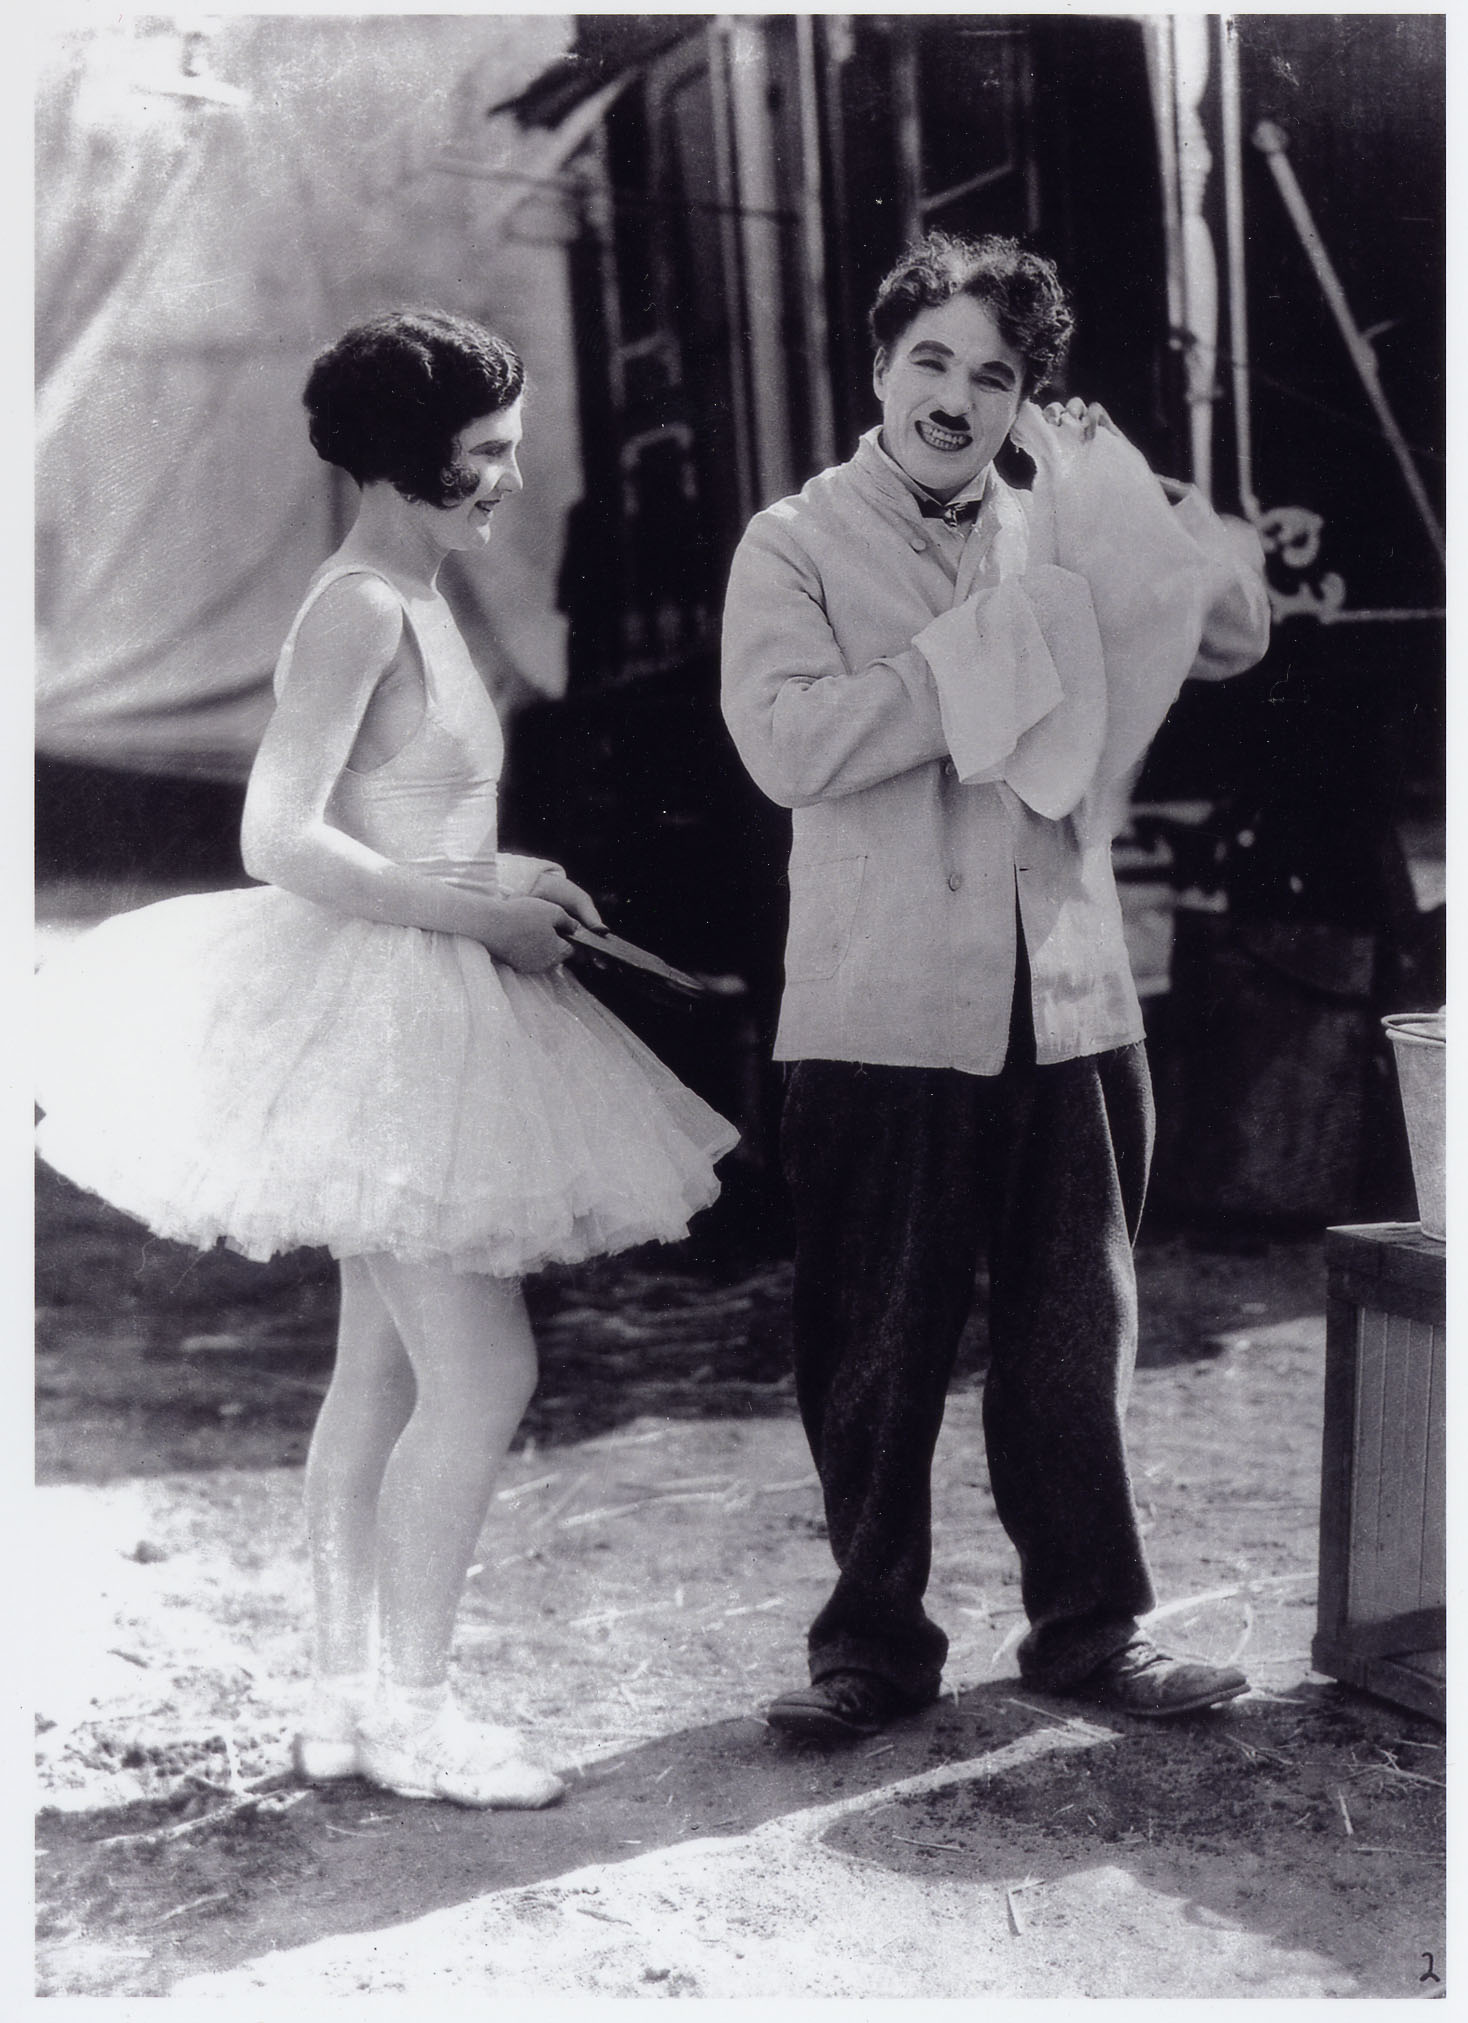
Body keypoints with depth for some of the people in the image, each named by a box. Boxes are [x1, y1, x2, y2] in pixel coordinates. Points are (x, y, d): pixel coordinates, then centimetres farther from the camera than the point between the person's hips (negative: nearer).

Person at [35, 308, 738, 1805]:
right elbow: (280, 842, -22)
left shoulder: (410, 604, 14)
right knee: (482, 1372, -7)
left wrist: (507, 879, 7)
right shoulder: (359, 612, -15)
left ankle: (344, 1696, 24)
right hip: (381, 1019, -10)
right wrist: (481, 915, -18)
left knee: (382, 1372, 13)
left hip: (415, 1021, 10)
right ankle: (409, 1709, 8)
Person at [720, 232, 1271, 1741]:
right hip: (883, 1012, -3)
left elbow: (1236, 632, 11)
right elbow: (786, 742, -15)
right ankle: (875, 1640, 21)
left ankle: (1089, 1626, 26)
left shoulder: (1061, 533, 13)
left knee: (1077, 1332, 10)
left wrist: (1124, 481, 0)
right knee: (876, 1348, 5)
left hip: (1068, 1001, 4)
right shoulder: (796, 546, 1)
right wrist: (982, 652, -14)